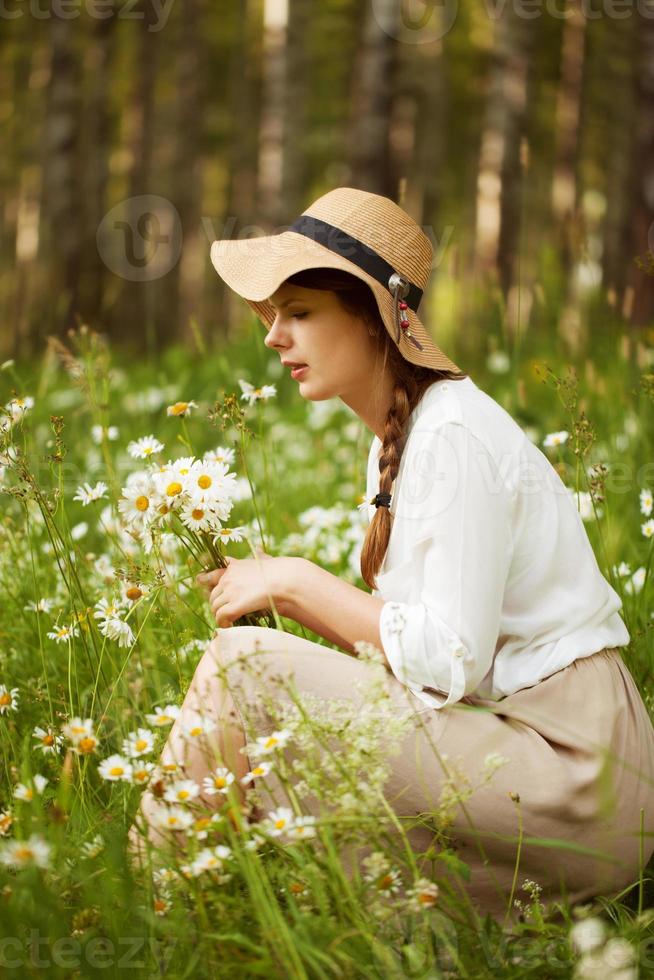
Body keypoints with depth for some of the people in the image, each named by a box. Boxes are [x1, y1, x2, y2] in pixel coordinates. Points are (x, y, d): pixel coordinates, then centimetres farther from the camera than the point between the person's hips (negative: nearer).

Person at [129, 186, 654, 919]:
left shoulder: (453, 437, -16)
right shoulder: (395, 440, 13)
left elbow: (449, 660, -21)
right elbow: (403, 640, 12)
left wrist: (297, 581, -13)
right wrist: (282, 592, -1)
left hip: (573, 780, -9)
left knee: (239, 664, -16)